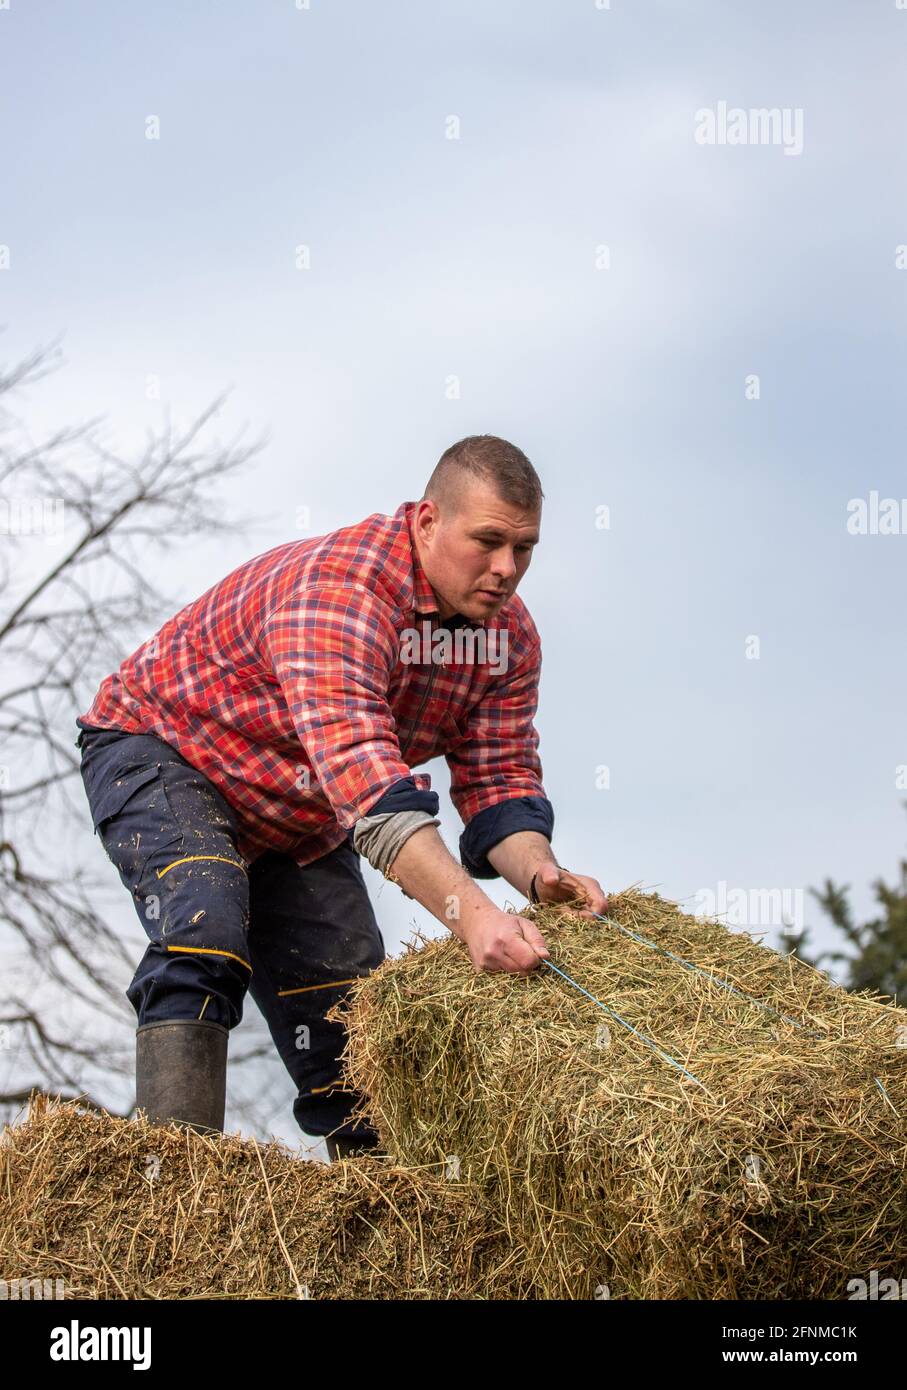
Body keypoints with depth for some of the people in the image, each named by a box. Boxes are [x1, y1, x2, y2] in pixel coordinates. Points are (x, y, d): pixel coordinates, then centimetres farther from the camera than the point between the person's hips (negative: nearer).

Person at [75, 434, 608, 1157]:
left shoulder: (509, 634, -11)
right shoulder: (337, 586, -38)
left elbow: (499, 779, -11)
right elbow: (360, 772, -49)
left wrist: (540, 873, -34)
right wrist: (471, 913, -58)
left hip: (301, 825, 7)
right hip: (160, 749, -7)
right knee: (204, 930, -31)